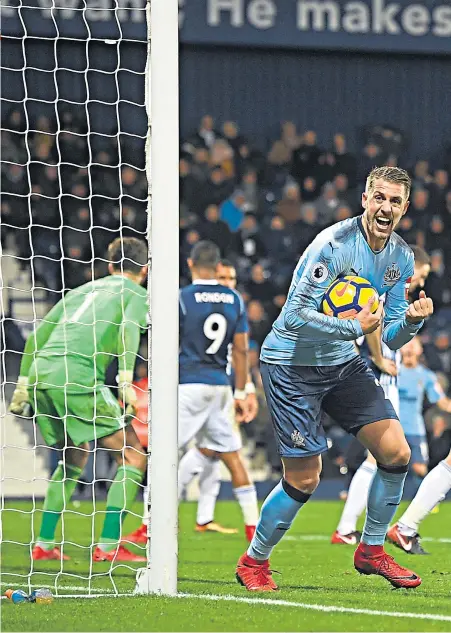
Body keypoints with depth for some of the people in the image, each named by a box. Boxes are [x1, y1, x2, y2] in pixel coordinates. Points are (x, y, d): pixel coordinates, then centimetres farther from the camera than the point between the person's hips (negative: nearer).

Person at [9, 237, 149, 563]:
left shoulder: (83, 290, 29)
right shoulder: (137, 293, 12)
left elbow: (37, 336, 25)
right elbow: (128, 329, -10)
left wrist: (23, 383, 26)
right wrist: (126, 380, -20)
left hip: (41, 374, 7)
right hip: (79, 378, -7)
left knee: (75, 457, 25)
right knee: (133, 457, 0)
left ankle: (44, 544, 20)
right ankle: (109, 545, -9)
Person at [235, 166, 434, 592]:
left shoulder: (401, 257, 1)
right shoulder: (335, 245, -23)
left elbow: (391, 339, 7)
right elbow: (296, 316, -28)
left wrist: (412, 320, -14)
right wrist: (355, 326, -28)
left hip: (343, 364, 7)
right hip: (291, 363, -7)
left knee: (396, 452, -4)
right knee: (304, 479, -7)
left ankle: (371, 551, 15)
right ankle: (253, 562, 15)